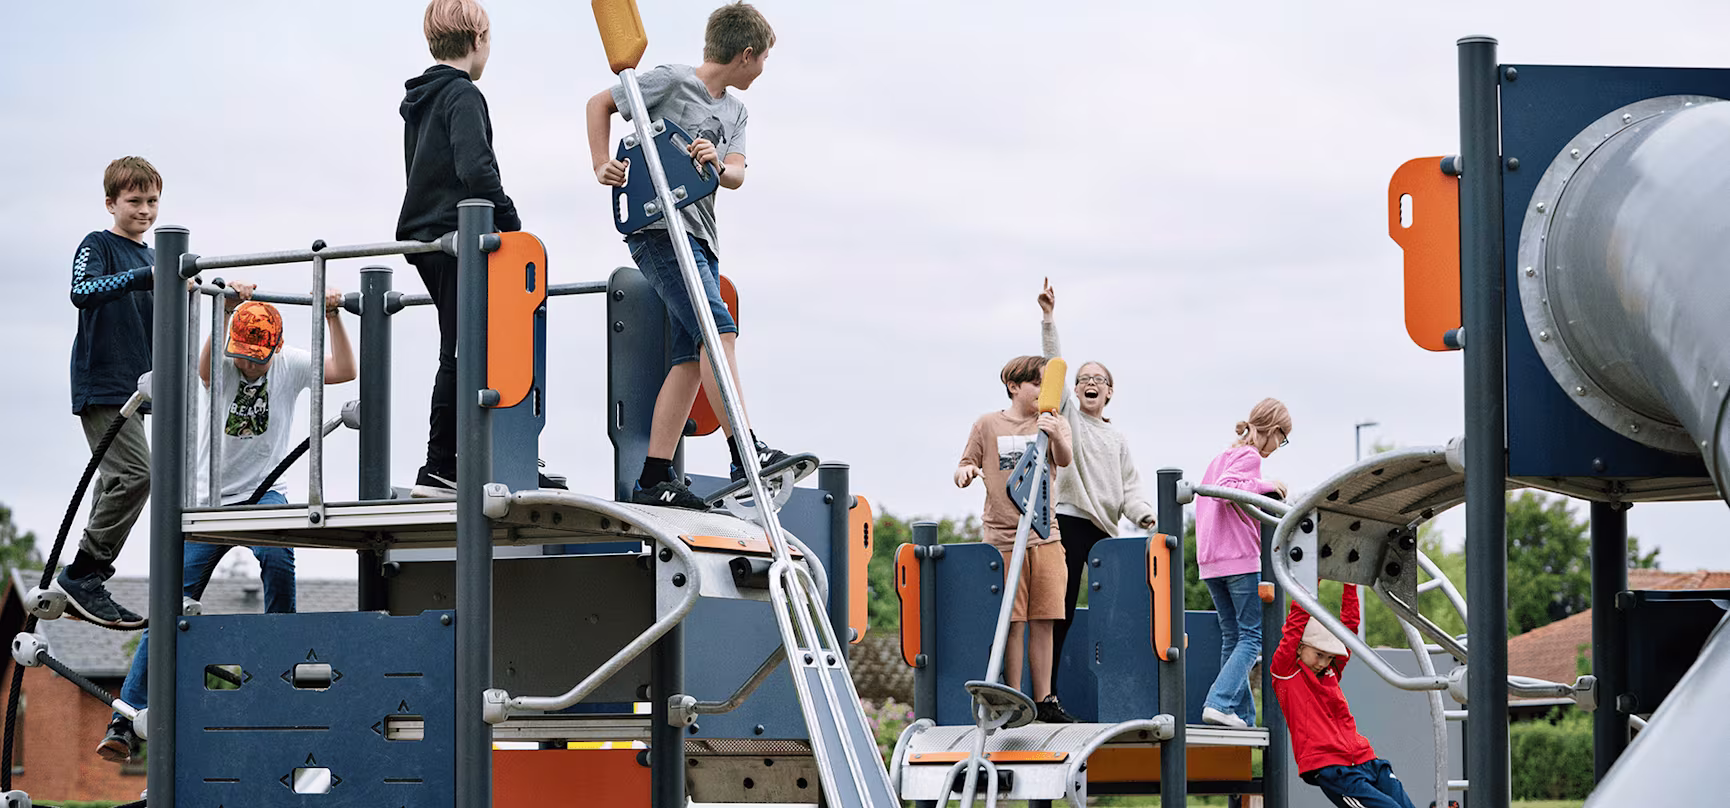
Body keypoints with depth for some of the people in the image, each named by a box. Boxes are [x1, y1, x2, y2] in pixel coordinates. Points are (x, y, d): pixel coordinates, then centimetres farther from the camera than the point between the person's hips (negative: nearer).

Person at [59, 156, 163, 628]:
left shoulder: (151, 258, 19)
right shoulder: (98, 246, -4)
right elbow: (82, 291, -26)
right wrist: (146, 276, -35)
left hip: (131, 388, 8)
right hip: (100, 383, -8)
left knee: (117, 483, 7)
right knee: (135, 473, -20)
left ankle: (81, 585, 11)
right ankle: (82, 575, -15)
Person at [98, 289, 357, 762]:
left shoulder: (289, 366, 0)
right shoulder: (222, 367, -4)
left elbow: (344, 371, -11)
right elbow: (205, 368, -28)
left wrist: (332, 317, -20)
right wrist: (229, 312, -39)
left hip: (263, 493, 0)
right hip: (209, 501, 0)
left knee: (277, 557, -36)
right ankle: (126, 722, -6)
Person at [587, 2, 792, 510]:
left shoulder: (735, 110, 19)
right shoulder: (672, 81, -3)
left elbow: (736, 175, 6)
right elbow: (600, 103, 3)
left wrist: (718, 166, -17)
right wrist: (602, 166, -7)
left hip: (701, 239, 9)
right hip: (657, 227, -9)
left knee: (692, 358, 2)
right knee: (718, 327, -22)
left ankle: (654, 478, 3)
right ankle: (746, 453, -28)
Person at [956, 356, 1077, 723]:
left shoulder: (1053, 423, 8)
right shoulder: (988, 425, 6)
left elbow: (1064, 459, -11)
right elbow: (964, 470, 10)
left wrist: (1055, 435, -32)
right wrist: (965, 473, -14)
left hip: (1045, 535, 2)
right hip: (1003, 537, -2)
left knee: (1043, 620, 2)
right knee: (1013, 622, -3)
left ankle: (1044, 699, 10)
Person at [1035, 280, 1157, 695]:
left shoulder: (1116, 438, 21)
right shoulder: (1068, 414, 9)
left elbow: (1129, 485, 17)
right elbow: (1055, 364, -2)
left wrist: (1144, 515, -2)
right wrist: (1049, 319, -12)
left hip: (1104, 527, 5)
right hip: (1068, 521, -5)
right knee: (1061, 610, -10)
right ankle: (1047, 691, -9)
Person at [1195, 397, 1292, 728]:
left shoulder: (1221, 457, 20)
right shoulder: (1250, 457, -7)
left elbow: (1206, 496, 23)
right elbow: (1226, 488, -23)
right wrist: (1267, 485, -18)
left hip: (1211, 562, 9)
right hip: (1241, 559, -9)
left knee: (1233, 636, 10)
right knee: (1253, 635, -5)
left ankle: (1242, 714, 6)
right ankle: (1220, 703, -19)